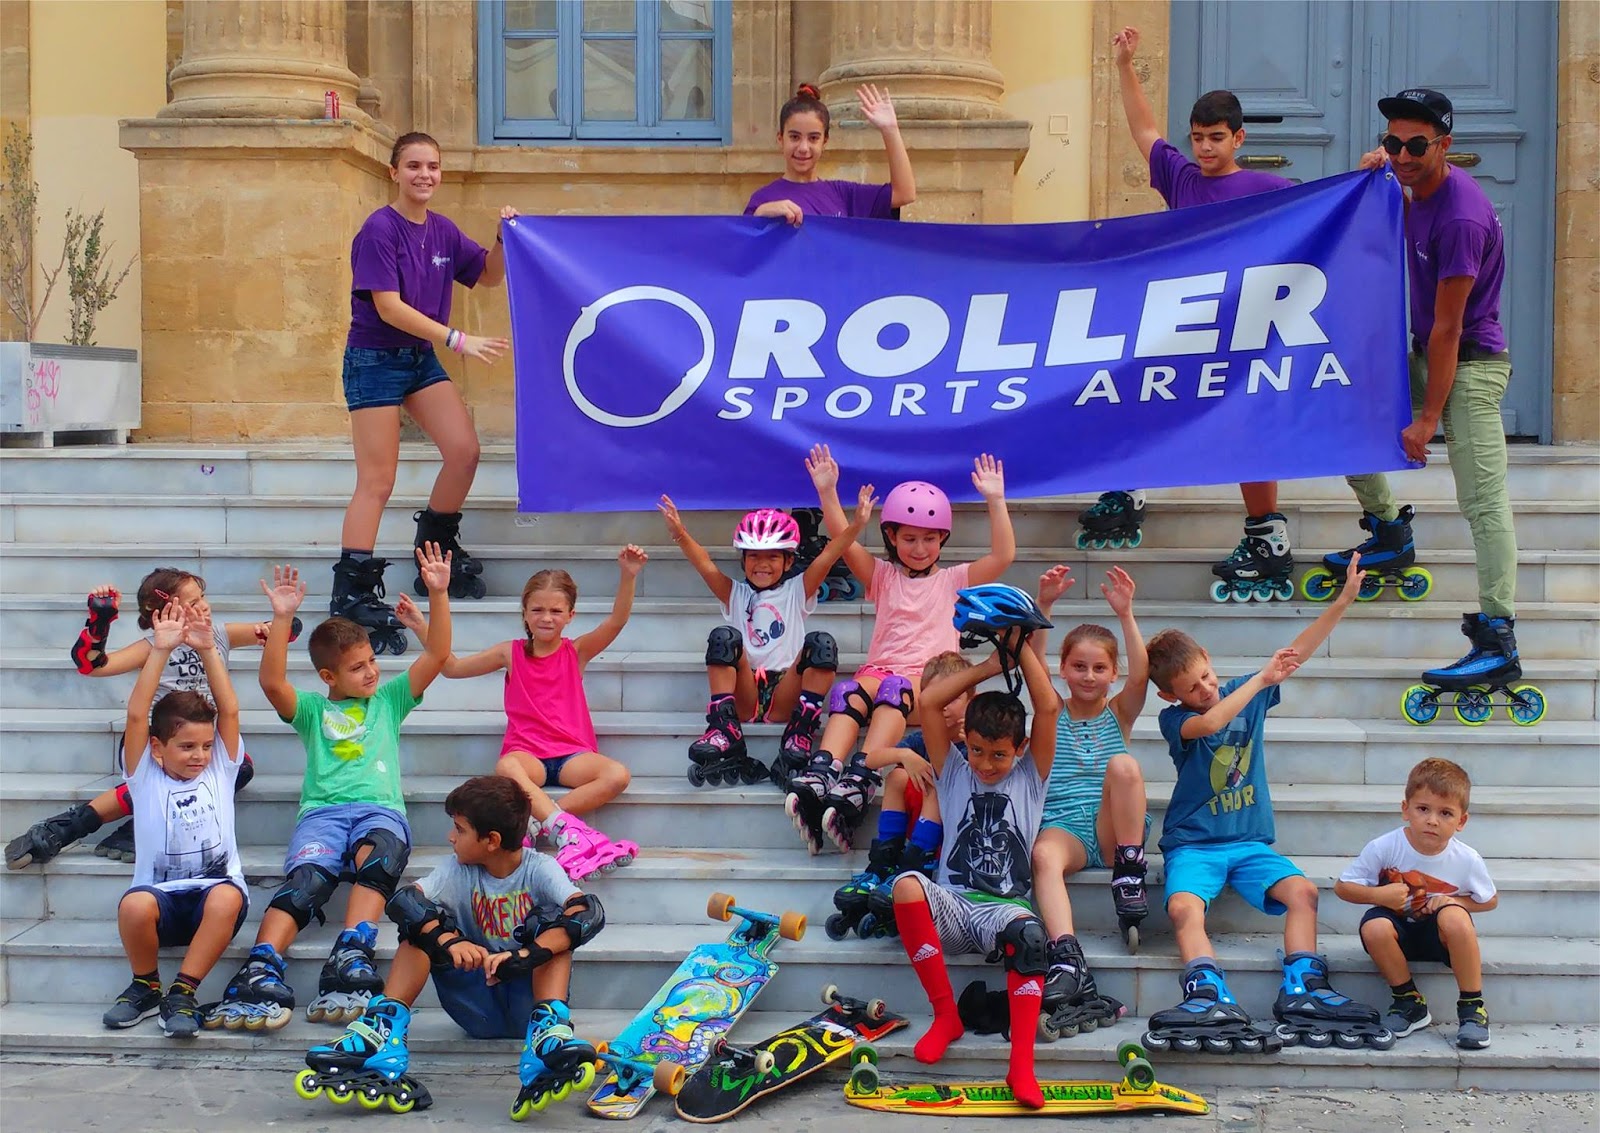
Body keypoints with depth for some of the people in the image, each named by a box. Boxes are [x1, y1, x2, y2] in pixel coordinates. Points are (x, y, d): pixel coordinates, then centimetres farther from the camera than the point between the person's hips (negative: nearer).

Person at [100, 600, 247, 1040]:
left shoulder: (219, 770, 11)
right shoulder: (145, 777, 7)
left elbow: (229, 710, -1)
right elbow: (137, 715, -6)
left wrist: (208, 650, -9)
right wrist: (160, 651, -13)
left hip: (215, 893, 0)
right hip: (161, 895, 0)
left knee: (226, 897, -36)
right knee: (134, 905, -35)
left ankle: (182, 994, -20)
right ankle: (145, 987, -6)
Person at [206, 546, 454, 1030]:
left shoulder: (389, 699, 26)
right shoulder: (313, 710, 22)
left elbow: (437, 654, 16)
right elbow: (272, 683, 2)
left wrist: (438, 594, 4)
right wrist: (282, 619, -8)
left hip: (381, 809, 0)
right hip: (323, 810, 0)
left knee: (377, 854, -36)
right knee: (306, 877, -30)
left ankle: (349, 960, -51)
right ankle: (260, 975, -48)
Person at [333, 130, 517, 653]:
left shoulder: (443, 231, 6)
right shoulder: (379, 230, -15)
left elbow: (488, 275, 16)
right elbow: (389, 308, -22)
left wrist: (504, 239, -4)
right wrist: (457, 339, -27)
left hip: (422, 357, 7)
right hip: (375, 359, -7)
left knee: (464, 451, -4)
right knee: (377, 482, -9)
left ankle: (437, 554, 17)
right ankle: (353, 591, -5)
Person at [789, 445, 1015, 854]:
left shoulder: (954, 579, 19)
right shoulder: (883, 576, 23)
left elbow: (1003, 555, 5)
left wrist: (995, 500, -3)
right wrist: (828, 492, -3)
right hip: (879, 671, 2)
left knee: (896, 689, -38)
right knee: (849, 692, -34)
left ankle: (859, 782, -55)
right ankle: (818, 777, -54)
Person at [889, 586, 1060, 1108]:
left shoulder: (1030, 776, 12)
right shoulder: (953, 773, 15)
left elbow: (1048, 707, -1)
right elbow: (928, 701, 4)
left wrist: (1021, 648, 4)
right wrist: (991, 665, 6)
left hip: (1005, 907, -1)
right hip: (952, 905, 1)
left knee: (1026, 931, -39)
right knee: (907, 886, -34)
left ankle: (1021, 1063, -38)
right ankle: (945, 1015, -21)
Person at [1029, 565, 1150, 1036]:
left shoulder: (1119, 713, 14)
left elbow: (1140, 675, -7)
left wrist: (1125, 614, -19)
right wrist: (1043, 607, -18)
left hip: (1112, 831, 0)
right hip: (1062, 828, 0)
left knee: (1124, 765, -28)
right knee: (1043, 855, -36)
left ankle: (1129, 878, -24)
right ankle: (1068, 962, -53)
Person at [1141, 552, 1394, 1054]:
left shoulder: (1247, 693, 8)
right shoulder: (1174, 718, -4)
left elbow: (1295, 652, 5)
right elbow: (1209, 723, -26)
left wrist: (1343, 601, -2)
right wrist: (1260, 680, -23)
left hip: (1249, 841, 4)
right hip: (1192, 843, -3)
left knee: (1302, 890, -23)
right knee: (1184, 906, -31)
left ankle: (1299, 989, -27)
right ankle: (1209, 995, -44)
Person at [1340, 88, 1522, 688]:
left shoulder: (1461, 217, -25)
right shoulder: (1429, 189, 3)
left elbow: (1447, 327, -24)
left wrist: (1426, 419, -21)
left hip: (1470, 364, -10)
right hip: (1425, 353, 10)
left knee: (1483, 499, -15)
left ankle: (1499, 641, -20)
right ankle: (1391, 533, 25)